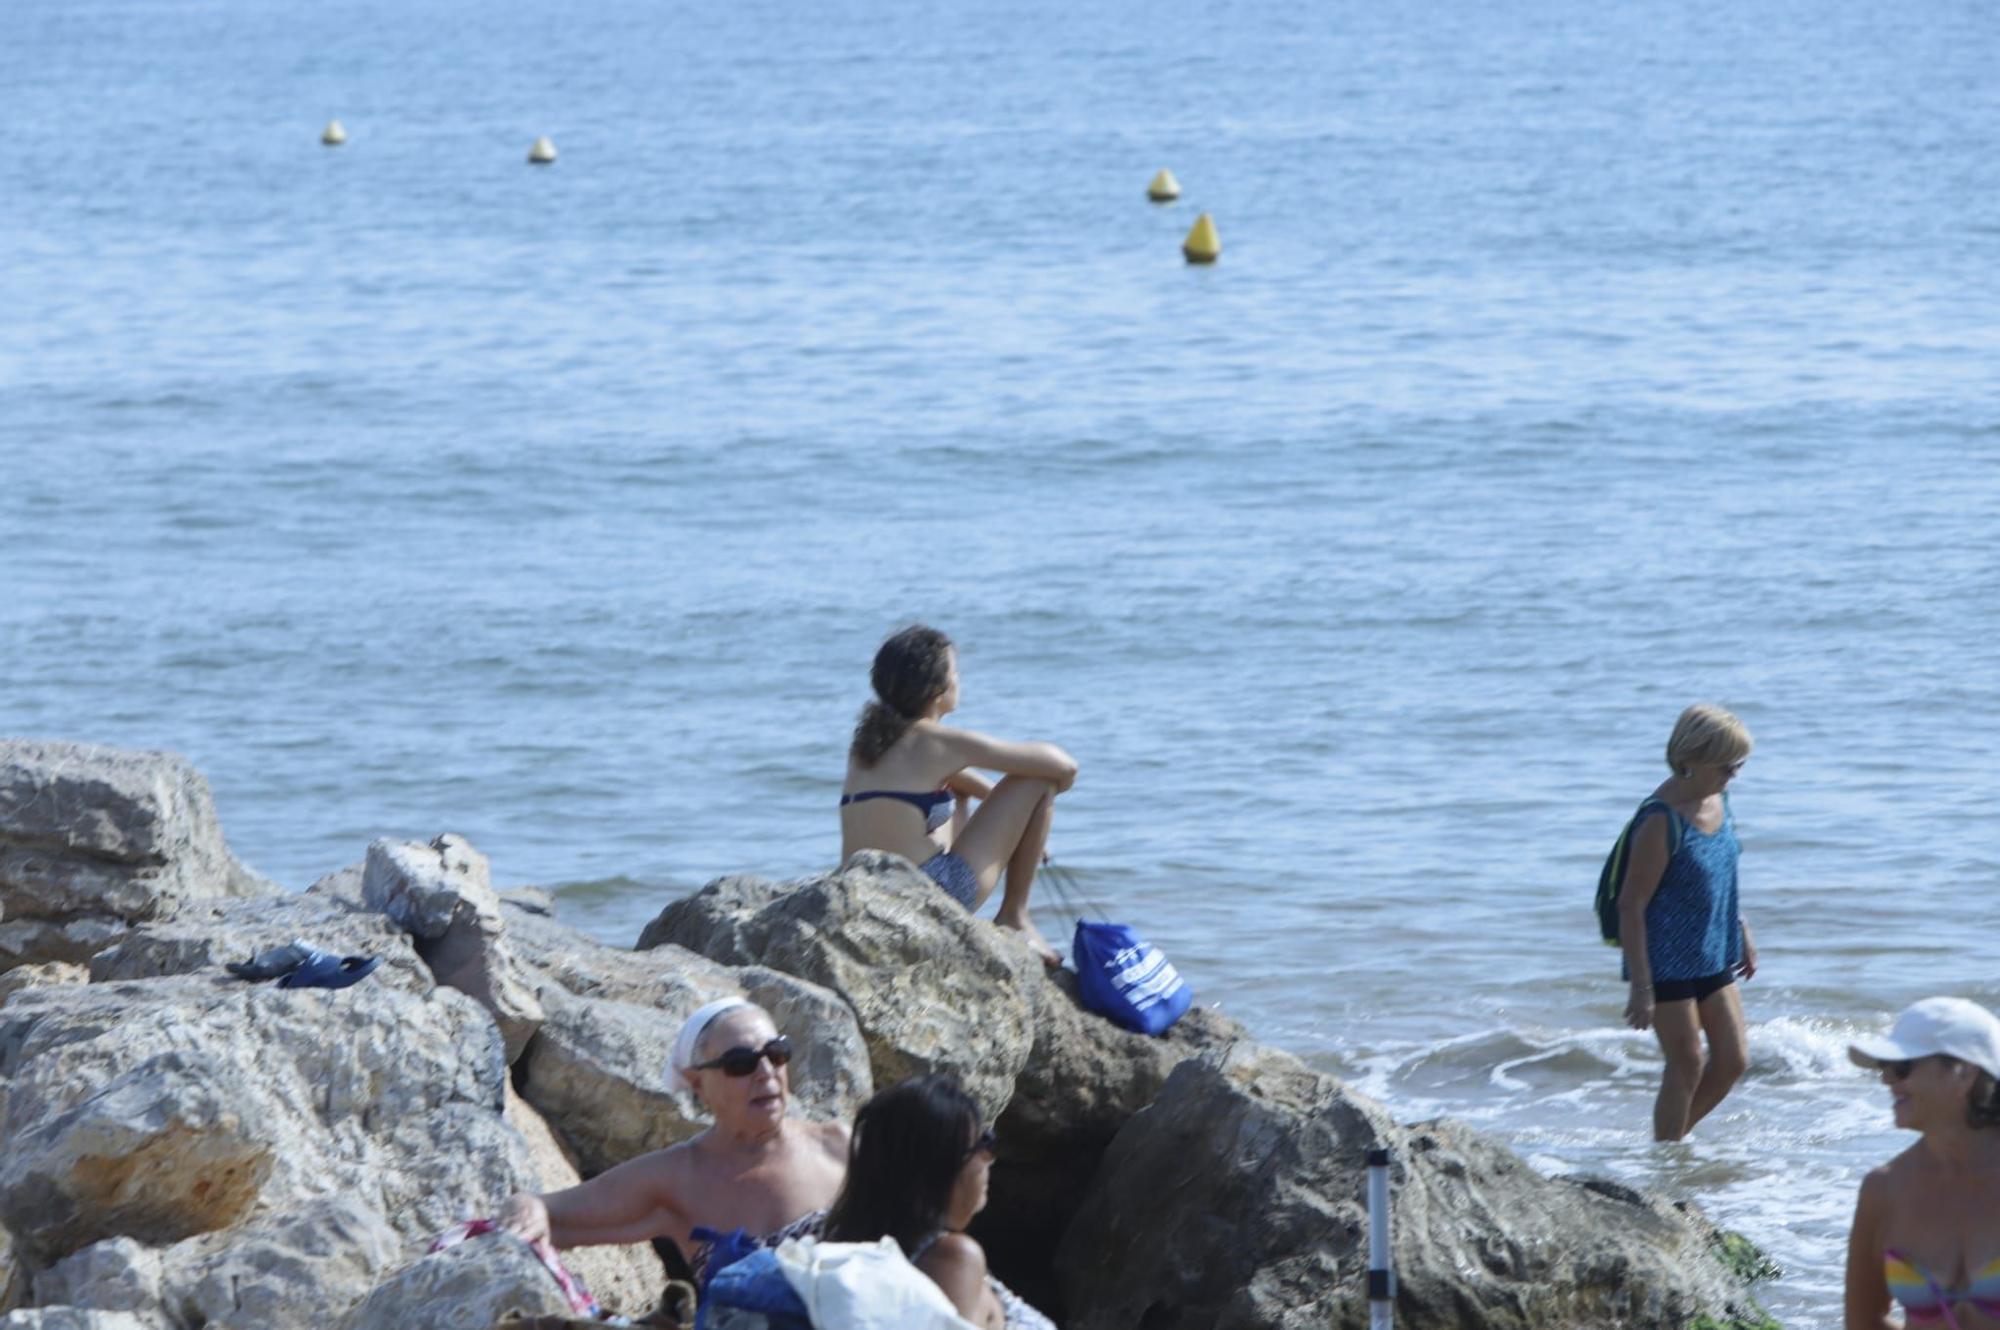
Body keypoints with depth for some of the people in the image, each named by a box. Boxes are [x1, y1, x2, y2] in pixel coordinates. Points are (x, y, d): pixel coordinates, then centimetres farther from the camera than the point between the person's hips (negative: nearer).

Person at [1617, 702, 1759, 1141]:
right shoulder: (1661, 820, -22)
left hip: (1711, 958, 8)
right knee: (1687, 1066, -1)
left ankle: (1673, 1139, 24)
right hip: (1668, 963, -8)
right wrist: (1641, 987, -22)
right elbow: (1631, 905, -21)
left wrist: (1742, 933, 21)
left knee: (1733, 1059, 8)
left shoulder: (1718, 800, 3)